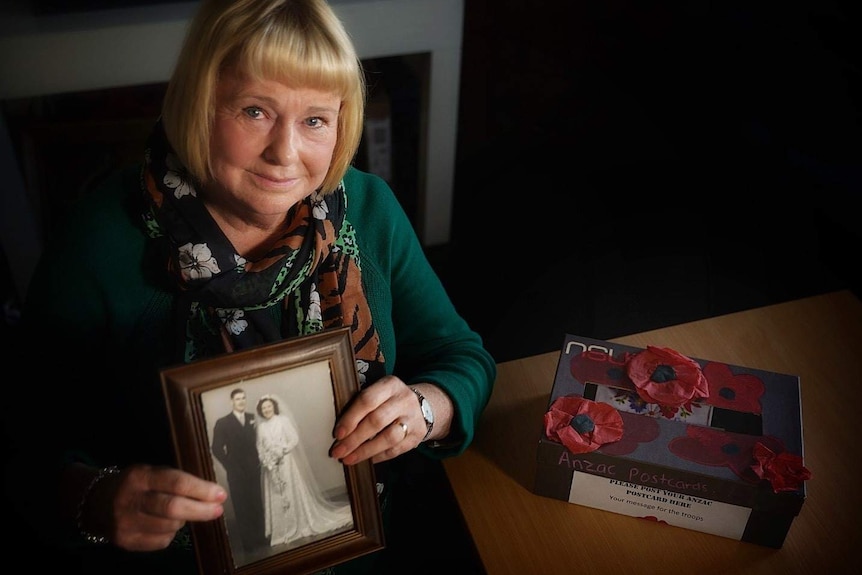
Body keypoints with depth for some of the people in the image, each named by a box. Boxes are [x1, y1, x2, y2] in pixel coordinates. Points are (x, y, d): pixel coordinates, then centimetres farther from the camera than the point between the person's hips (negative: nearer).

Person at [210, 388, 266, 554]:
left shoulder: (253, 418, 6)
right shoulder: (222, 423, -5)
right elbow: (217, 449, -7)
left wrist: (258, 460, 0)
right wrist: (231, 467, -9)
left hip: (254, 471, 3)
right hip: (236, 474, -3)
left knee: (257, 506, 8)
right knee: (241, 508, 5)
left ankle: (259, 537, 20)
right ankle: (247, 542, 14)